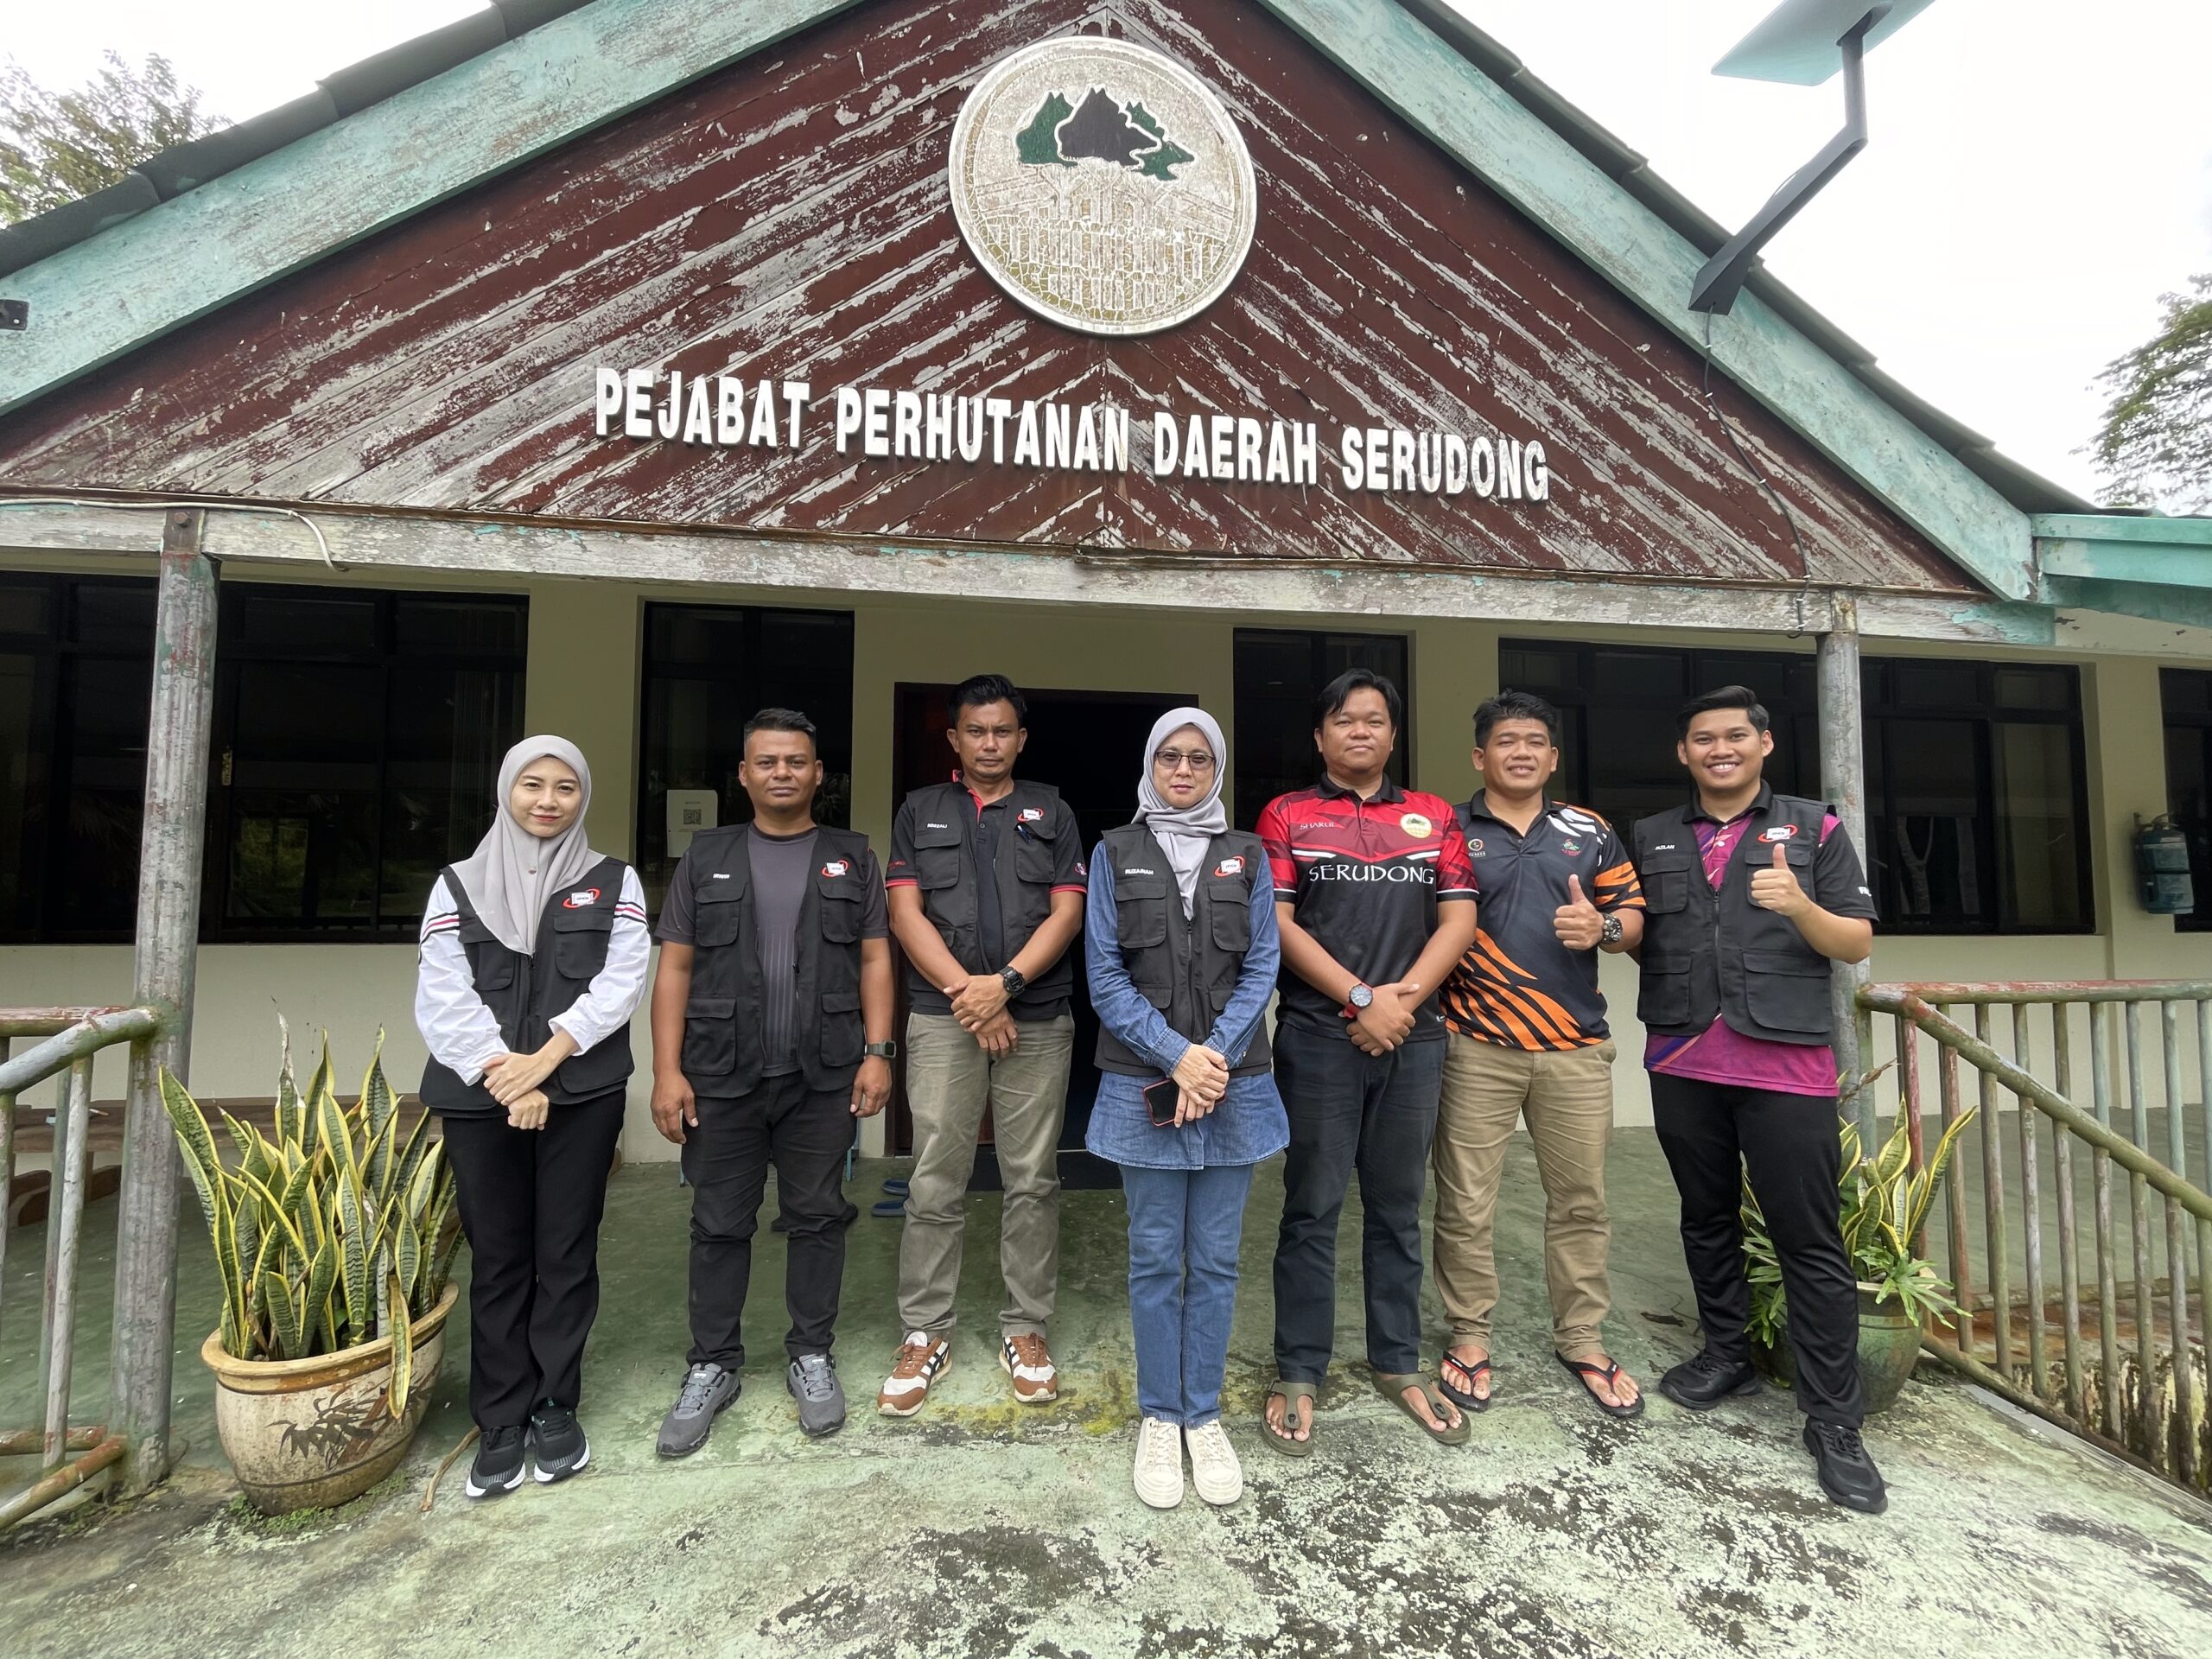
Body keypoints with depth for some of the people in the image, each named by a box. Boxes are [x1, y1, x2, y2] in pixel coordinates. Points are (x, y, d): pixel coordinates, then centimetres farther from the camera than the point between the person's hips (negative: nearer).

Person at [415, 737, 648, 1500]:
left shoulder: (614, 883, 6)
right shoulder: (458, 885, 8)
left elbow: (621, 982, -4)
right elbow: (442, 999, -1)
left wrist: (544, 1059, -14)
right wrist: (504, 1075, -12)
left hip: (583, 1095, -1)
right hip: (478, 1096, 1)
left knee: (566, 1253, 5)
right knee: (497, 1258, 7)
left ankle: (555, 1406, 20)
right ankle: (501, 1422, 19)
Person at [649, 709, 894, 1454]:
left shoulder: (851, 859, 7)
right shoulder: (706, 857, 7)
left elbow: (874, 960, 4)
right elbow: (675, 967, 3)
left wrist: (878, 1051, -6)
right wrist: (667, 1070, -4)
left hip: (824, 1077, 0)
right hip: (721, 1077, 1)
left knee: (817, 1218, 10)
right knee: (719, 1225, 10)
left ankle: (811, 1357, 27)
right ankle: (713, 1367, 27)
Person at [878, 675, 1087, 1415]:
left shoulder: (1051, 812, 10)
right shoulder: (920, 812, 11)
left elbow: (1067, 912, 1)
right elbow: (906, 914, 1)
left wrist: (1006, 982, -13)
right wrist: (965, 994, -9)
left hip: (1037, 1020, 0)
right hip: (942, 1020, 0)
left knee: (1033, 1182, 6)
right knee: (934, 1184, 3)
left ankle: (1026, 1328, 20)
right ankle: (925, 1332, 17)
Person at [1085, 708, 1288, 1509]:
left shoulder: (1248, 857, 8)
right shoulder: (1115, 854, 4)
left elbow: (1263, 967, 2)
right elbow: (1106, 976, -2)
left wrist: (1216, 1055, -12)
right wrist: (1176, 1056, -12)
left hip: (1234, 1083, 1)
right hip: (1143, 1083, -1)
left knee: (1215, 1260, 10)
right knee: (1154, 1260, 8)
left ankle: (1203, 1415, 26)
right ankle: (1159, 1417, 25)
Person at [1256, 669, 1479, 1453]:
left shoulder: (1434, 817, 11)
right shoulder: (1287, 816, 3)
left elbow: (1458, 919, 5)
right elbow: (1277, 924, -6)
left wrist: (1403, 995, -9)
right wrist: (1361, 998, -12)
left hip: (1413, 1037, 3)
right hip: (1318, 1037, -3)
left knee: (1398, 1207, 13)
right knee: (1312, 1210, 4)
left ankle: (1398, 1364, 29)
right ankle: (1297, 1376, 17)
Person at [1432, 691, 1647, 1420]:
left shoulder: (1590, 832, 12)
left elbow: (1633, 915, 13)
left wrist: (1603, 927, -9)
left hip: (1575, 1048, 3)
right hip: (1476, 1048, -3)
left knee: (1580, 1200, 12)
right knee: (1465, 1204, 4)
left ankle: (1582, 1341, 30)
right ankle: (1469, 1340, 22)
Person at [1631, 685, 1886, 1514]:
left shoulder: (1814, 829, 4)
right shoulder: (1653, 838, 11)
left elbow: (1858, 943, 1)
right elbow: (1630, 934, 13)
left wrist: (1799, 905, -19)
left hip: (1786, 1064, -3)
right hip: (1682, 1063, 3)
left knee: (1810, 1239, 0)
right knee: (1707, 1218, 15)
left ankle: (1833, 1421, 12)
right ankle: (1725, 1355, 33)